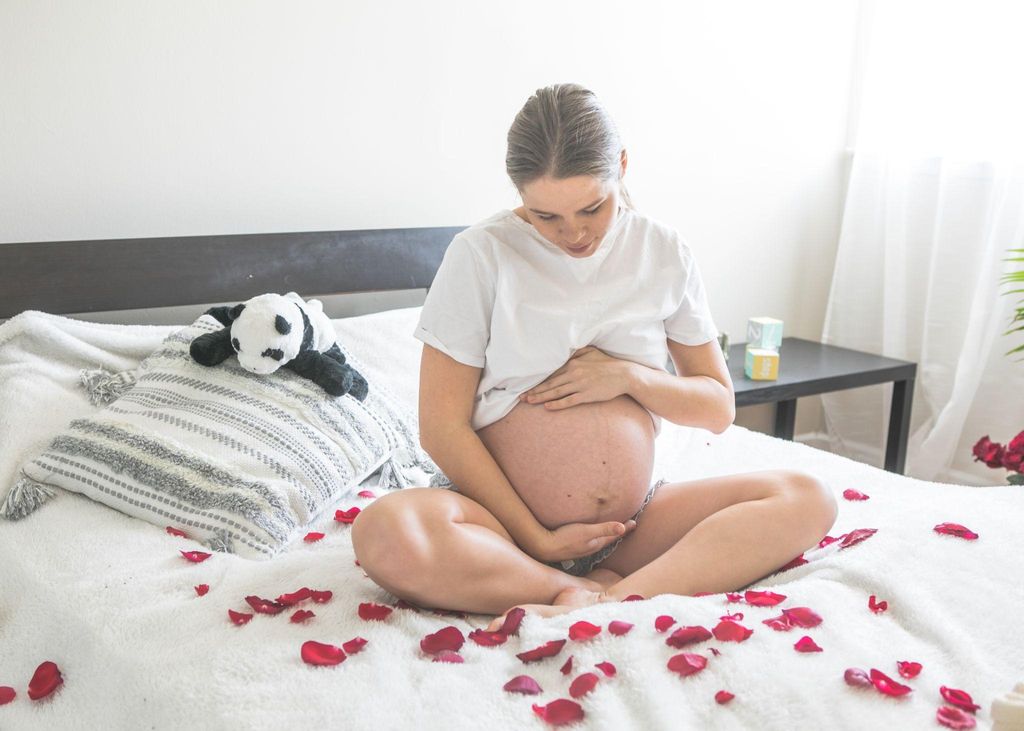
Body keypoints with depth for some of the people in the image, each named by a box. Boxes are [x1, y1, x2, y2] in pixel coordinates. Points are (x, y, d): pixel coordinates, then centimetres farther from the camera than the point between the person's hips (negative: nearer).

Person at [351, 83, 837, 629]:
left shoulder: (664, 252, 4)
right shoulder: (481, 252, -6)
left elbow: (719, 407, 10)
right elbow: (443, 428, -7)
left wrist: (630, 376, -10)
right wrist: (538, 540, -12)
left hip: (633, 521, 3)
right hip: (505, 517, -3)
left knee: (807, 499, -18)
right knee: (386, 533, -34)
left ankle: (609, 601, -31)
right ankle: (597, 588, -21)